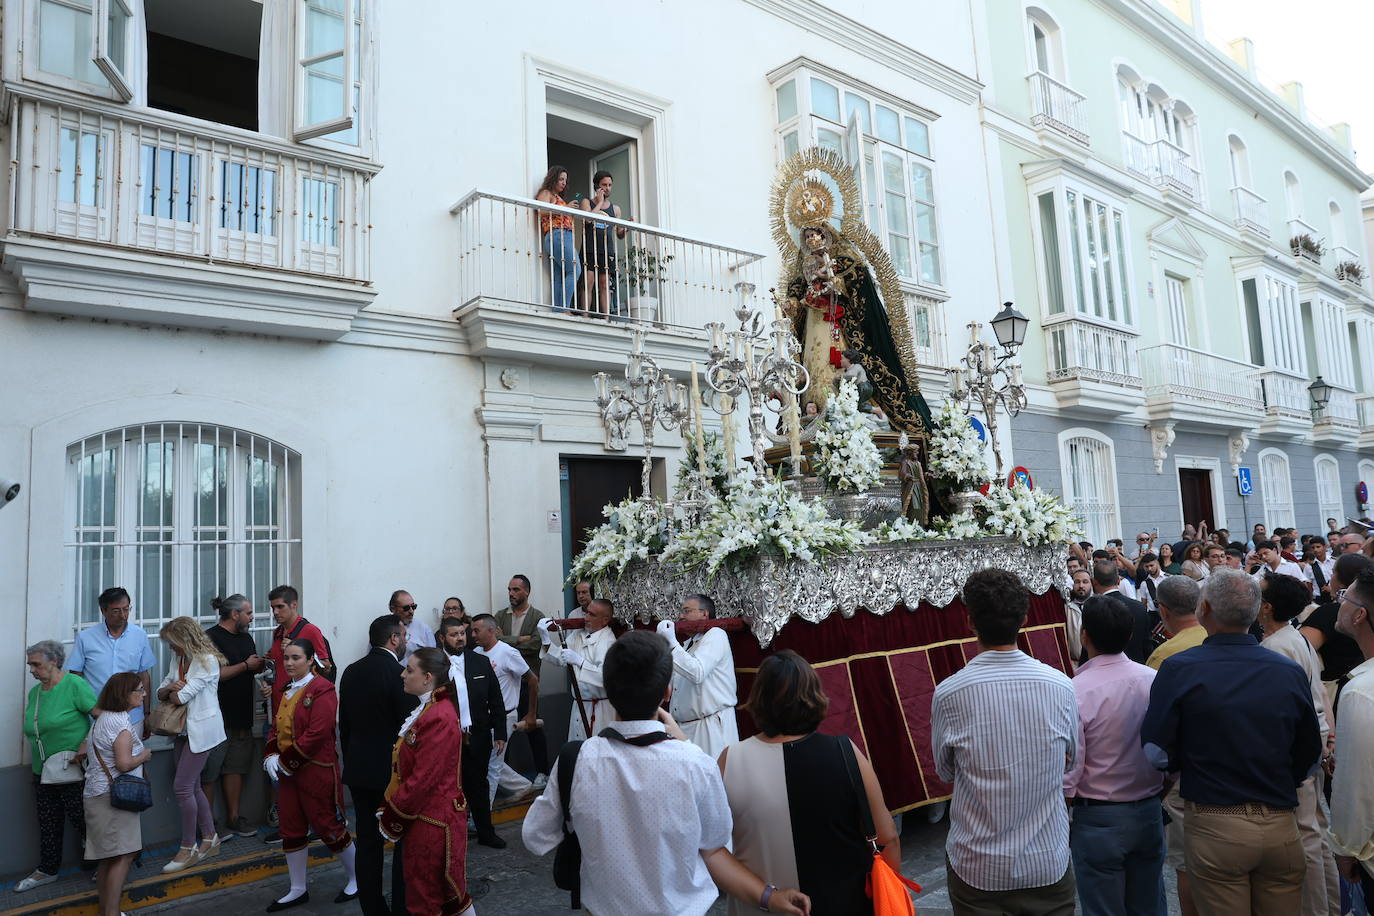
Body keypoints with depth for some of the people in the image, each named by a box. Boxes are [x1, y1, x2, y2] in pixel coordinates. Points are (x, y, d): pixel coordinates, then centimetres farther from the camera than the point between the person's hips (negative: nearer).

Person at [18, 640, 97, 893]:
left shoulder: (74, 684, -14)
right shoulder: (35, 691, 9)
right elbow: (32, 729, 19)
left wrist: (86, 744, -25)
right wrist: (36, 763, 10)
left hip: (72, 772, -7)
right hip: (43, 773, 7)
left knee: (81, 820, 3)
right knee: (48, 824, 16)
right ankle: (47, 870, 31)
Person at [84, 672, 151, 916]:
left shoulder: (103, 719, 15)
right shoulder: (121, 722, -17)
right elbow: (124, 763, -22)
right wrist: (144, 756, -4)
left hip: (97, 794, 10)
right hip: (112, 795, -10)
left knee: (108, 858, 14)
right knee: (123, 856, -9)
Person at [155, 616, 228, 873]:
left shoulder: (207, 661, -16)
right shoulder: (179, 660, 11)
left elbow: (181, 697, -20)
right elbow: (161, 692, 8)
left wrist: (172, 694, 1)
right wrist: (170, 688, -13)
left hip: (201, 729, -9)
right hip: (183, 730, 9)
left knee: (182, 786, -7)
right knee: (192, 787, 12)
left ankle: (188, 849, 4)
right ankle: (210, 838, 25)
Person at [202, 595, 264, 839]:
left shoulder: (246, 637, 17)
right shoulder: (211, 637, -11)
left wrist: (261, 664, 1)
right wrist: (246, 665, -11)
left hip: (241, 717, 8)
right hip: (217, 717, -8)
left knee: (235, 768, 12)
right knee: (209, 773, -1)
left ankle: (233, 819, 19)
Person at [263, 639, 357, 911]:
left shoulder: (322, 690, -17)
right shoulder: (287, 689, 9)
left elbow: (317, 734, -23)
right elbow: (276, 726, 12)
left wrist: (286, 761, -18)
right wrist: (271, 756, -4)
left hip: (317, 771, -8)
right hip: (287, 771, 8)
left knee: (328, 827, 3)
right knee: (291, 829, 13)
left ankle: (356, 878, 22)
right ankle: (298, 890, 28)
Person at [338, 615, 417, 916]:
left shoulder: (351, 672, 4)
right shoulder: (399, 674, -18)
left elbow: (344, 724, 11)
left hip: (359, 769, 7)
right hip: (395, 770, -7)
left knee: (367, 842, 13)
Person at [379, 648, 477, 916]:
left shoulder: (439, 719, -24)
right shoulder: (426, 709, 7)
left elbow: (423, 779, -23)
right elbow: (405, 767, 10)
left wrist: (391, 816, -12)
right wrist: (388, 807, 5)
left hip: (432, 819, -9)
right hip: (421, 814, 9)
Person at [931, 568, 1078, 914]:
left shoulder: (948, 694, -18)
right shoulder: (1061, 686, -12)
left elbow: (945, 772, -2)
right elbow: (1070, 762, 6)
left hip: (977, 869, -1)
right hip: (1049, 863, 2)